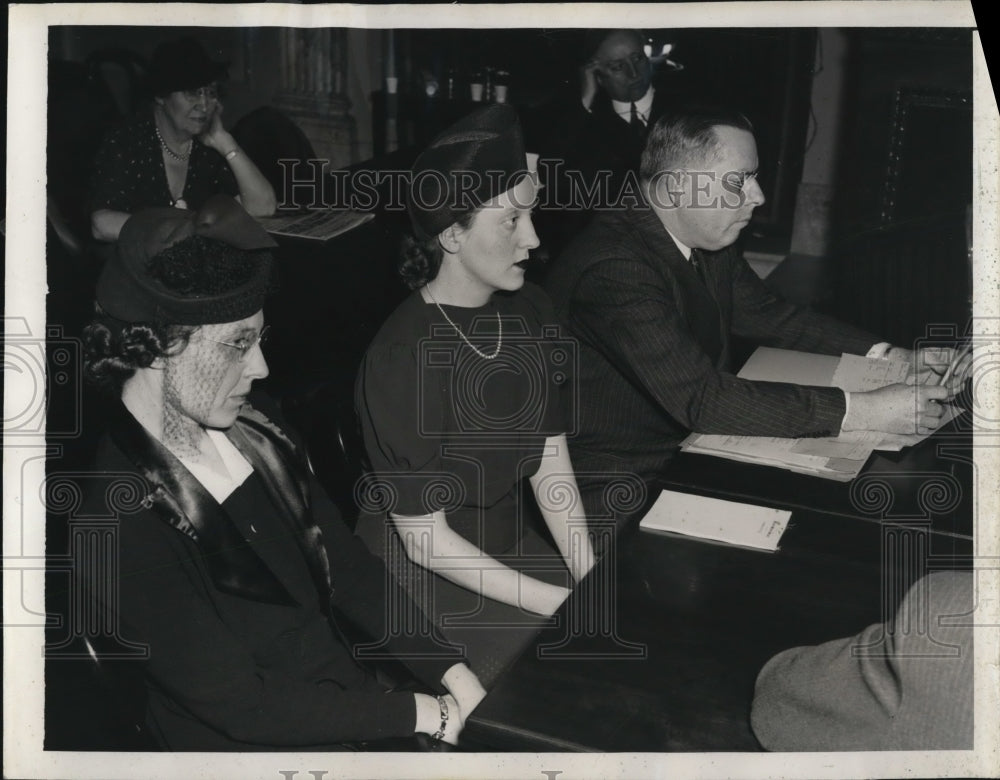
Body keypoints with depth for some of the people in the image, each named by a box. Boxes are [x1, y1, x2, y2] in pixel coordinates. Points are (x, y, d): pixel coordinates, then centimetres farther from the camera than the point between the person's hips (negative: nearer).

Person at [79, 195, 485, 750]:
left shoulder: (247, 424, -3)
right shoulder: (124, 522, -22)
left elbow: (345, 562, 4)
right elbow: (240, 705, -18)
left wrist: (451, 671, -5)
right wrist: (425, 714, -15)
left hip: (347, 686, 6)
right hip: (259, 746, -6)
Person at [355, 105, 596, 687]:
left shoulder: (528, 312, -1)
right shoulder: (404, 360, -23)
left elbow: (549, 456, 2)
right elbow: (423, 536, -18)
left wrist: (590, 575, -9)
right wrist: (559, 602, -19)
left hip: (516, 545, 7)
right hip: (433, 582, -7)